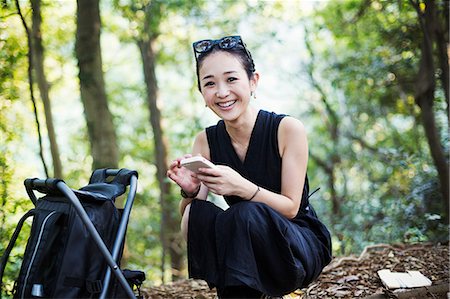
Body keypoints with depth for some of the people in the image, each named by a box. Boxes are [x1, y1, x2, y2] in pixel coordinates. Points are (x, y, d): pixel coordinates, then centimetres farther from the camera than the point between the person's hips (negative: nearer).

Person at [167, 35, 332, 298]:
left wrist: (242, 187, -32)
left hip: (301, 247, -4)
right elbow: (186, 221, -5)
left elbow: (291, 207, -14)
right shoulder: (206, 141, -3)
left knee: (247, 215, -34)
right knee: (196, 214, -25)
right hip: (244, 250, 4)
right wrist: (190, 191, -28)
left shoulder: (288, 129, -14)